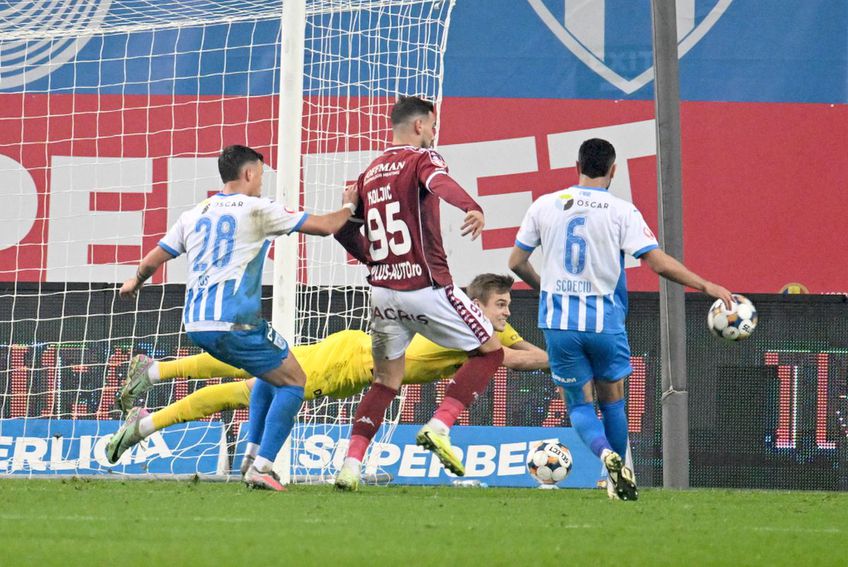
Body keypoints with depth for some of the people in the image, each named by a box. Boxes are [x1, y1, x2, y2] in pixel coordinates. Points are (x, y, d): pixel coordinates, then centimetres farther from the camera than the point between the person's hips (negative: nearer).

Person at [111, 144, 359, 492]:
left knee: (271, 374, 26)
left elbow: (153, 260, 19)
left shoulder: (193, 215, 15)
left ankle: (252, 458, 18)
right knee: (293, 381, 6)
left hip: (195, 324, 7)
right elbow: (324, 227, -1)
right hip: (234, 323, -7)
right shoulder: (257, 209, -2)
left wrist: (134, 283, 40)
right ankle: (261, 469, -6)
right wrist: (348, 207, 18)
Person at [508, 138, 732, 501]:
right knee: (612, 400, 18)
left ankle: (607, 455, -20)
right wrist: (707, 287, -2)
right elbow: (659, 263, -10)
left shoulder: (544, 206, 3)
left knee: (579, 403, 8)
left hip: (558, 321, 1)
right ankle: (620, 478, 21)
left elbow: (516, 263, 9)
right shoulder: (621, 212, -5)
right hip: (604, 321, -1)